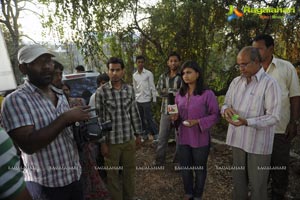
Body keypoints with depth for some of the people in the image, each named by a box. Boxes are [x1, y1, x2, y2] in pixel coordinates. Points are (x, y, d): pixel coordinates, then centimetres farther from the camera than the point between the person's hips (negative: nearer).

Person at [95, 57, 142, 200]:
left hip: (129, 139, 4)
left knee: (130, 171, 18)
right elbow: (98, 119, -8)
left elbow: (134, 114, 7)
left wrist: (138, 134, 9)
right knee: (113, 174, 13)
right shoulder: (101, 91, -10)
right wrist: (102, 142, -8)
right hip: (111, 141, -3)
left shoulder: (129, 89, 1)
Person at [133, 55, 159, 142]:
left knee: (149, 118, -3)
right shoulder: (134, 75, 8)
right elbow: (134, 88, 14)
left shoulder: (149, 73, -6)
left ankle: (156, 134, 10)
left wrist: (154, 99, -8)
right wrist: (134, 99, 12)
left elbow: (152, 87, -6)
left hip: (146, 100, -5)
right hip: (138, 100, 5)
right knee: (141, 119, 11)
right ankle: (145, 133, 25)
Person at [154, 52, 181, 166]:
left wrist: (168, 91, -13)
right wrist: (175, 91, -13)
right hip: (165, 111, 3)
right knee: (162, 137, 11)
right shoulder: (163, 77, 10)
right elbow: (159, 91, -2)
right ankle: (159, 161, 27)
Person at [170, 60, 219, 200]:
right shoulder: (180, 94, 4)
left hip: (200, 139, -4)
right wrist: (175, 117, -10)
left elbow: (215, 115, -11)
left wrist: (198, 122, -23)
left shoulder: (207, 94, -13)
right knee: (184, 168, 18)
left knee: (199, 169, 16)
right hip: (183, 138, 5)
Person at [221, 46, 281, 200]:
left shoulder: (269, 83, -11)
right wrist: (227, 109, -12)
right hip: (238, 139, 5)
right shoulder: (236, 82, 7)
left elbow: (274, 117, -16)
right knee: (238, 180, 17)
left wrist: (247, 122, -30)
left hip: (258, 142, -5)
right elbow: (226, 104, 12)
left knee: (257, 184, 10)